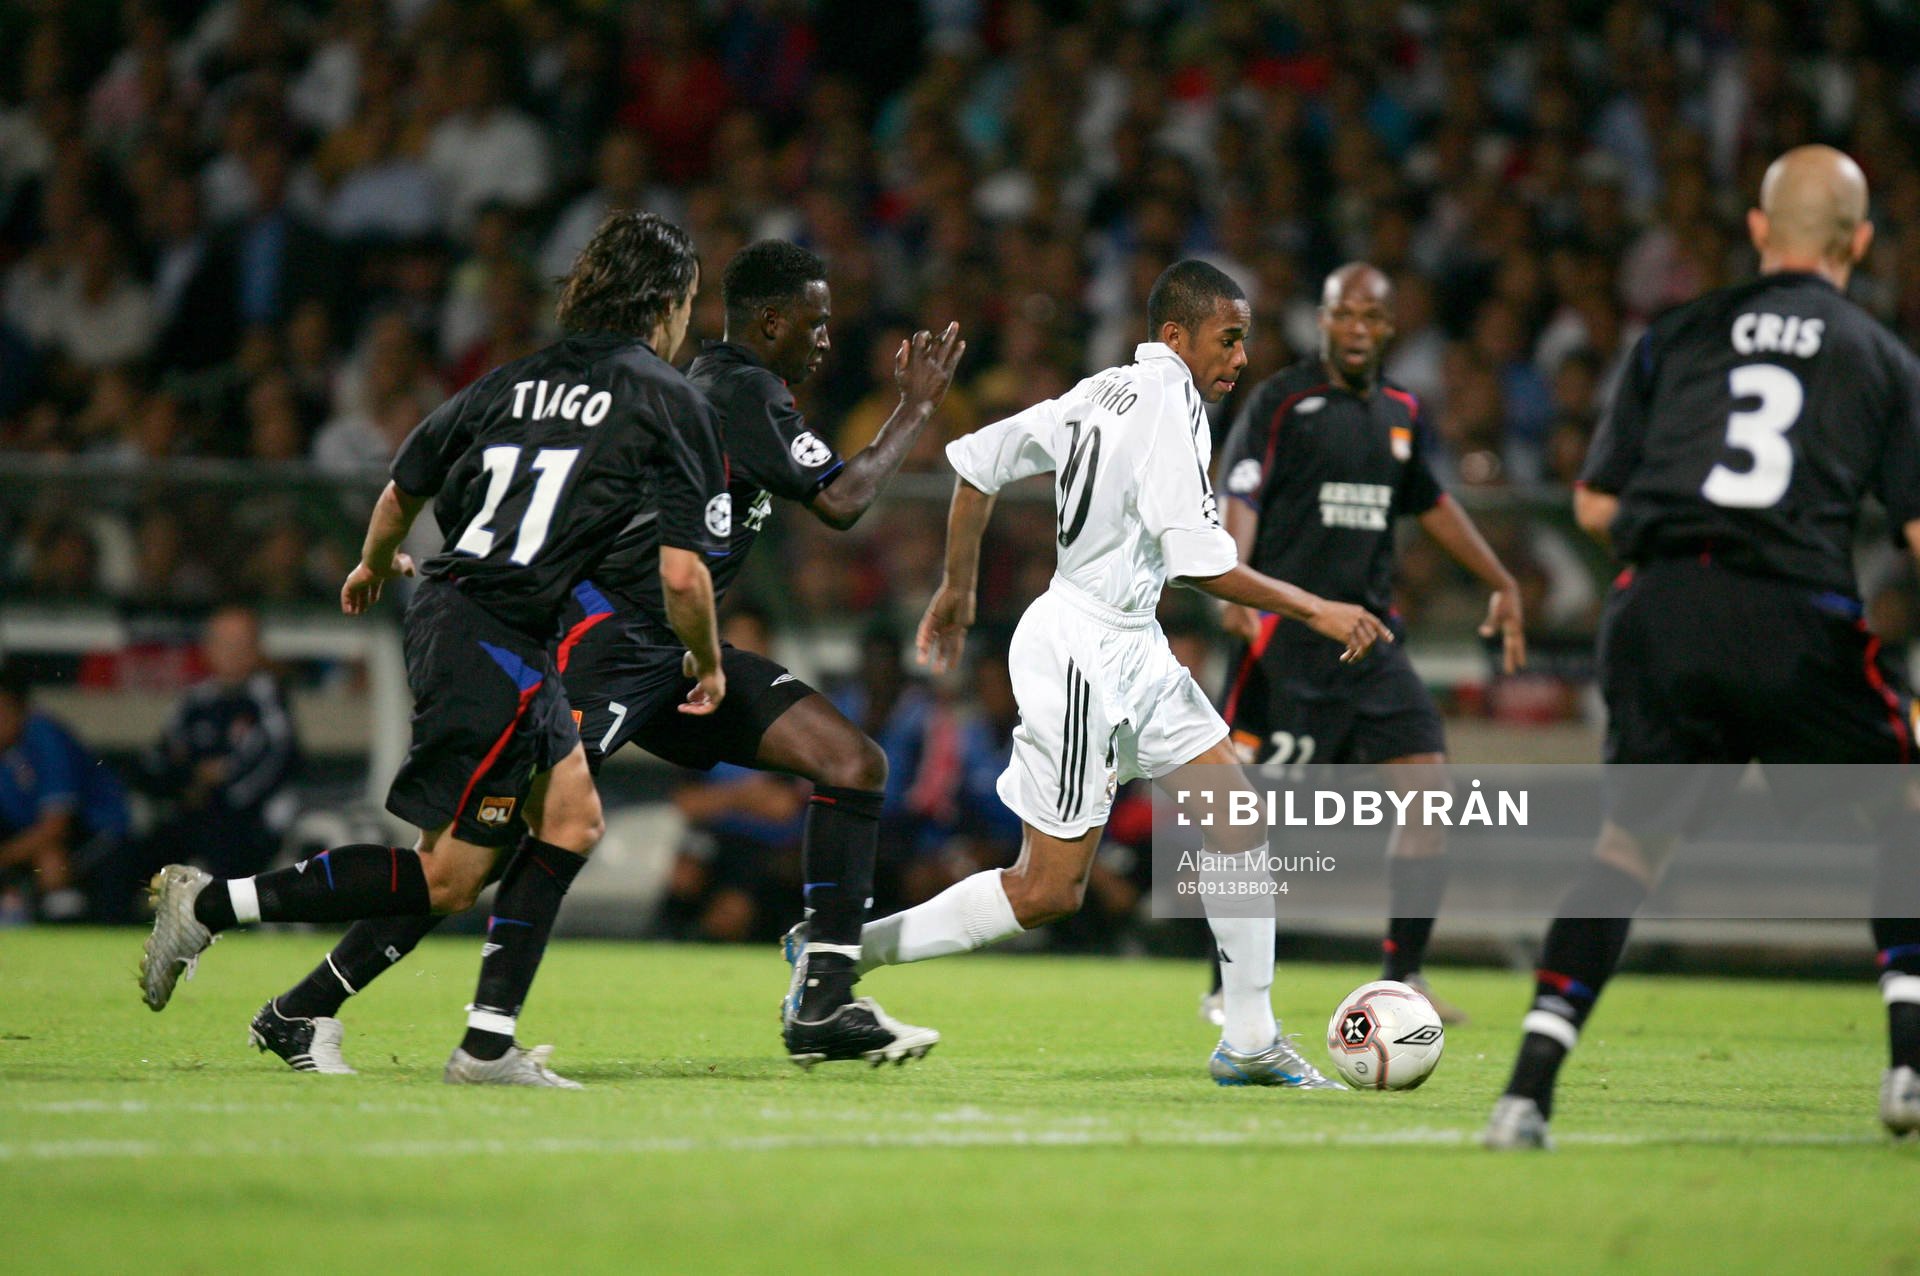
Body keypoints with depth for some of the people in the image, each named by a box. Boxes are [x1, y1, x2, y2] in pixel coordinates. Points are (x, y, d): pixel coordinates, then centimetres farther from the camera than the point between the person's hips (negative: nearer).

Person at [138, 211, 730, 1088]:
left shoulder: (515, 380, 13)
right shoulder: (669, 401, -4)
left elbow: (400, 492, 21)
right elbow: (682, 573, -9)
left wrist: (377, 566, 42)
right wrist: (706, 664, 10)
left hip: (445, 612, 8)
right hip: (497, 644, -8)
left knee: (572, 816, 14)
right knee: (445, 878, -1)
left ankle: (490, 1042, 9)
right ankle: (211, 904, -2)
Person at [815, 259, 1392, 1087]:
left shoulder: (1104, 393, 11)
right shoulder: (1168, 402, -17)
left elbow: (976, 458, 17)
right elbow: (1203, 564, -22)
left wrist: (958, 587, 26)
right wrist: (1316, 612, -15)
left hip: (1129, 649, 10)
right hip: (1083, 652, -10)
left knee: (1239, 813, 7)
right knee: (1049, 890, -5)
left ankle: (1250, 1041, 11)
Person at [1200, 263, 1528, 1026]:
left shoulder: (1401, 413, 15)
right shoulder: (1281, 401, -4)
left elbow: (1430, 504, 30)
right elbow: (1238, 500, -14)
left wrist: (1501, 584, 32)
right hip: (1287, 635, -6)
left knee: (1428, 790, -6)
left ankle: (1402, 977, 2)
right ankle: (1228, 985, 8)